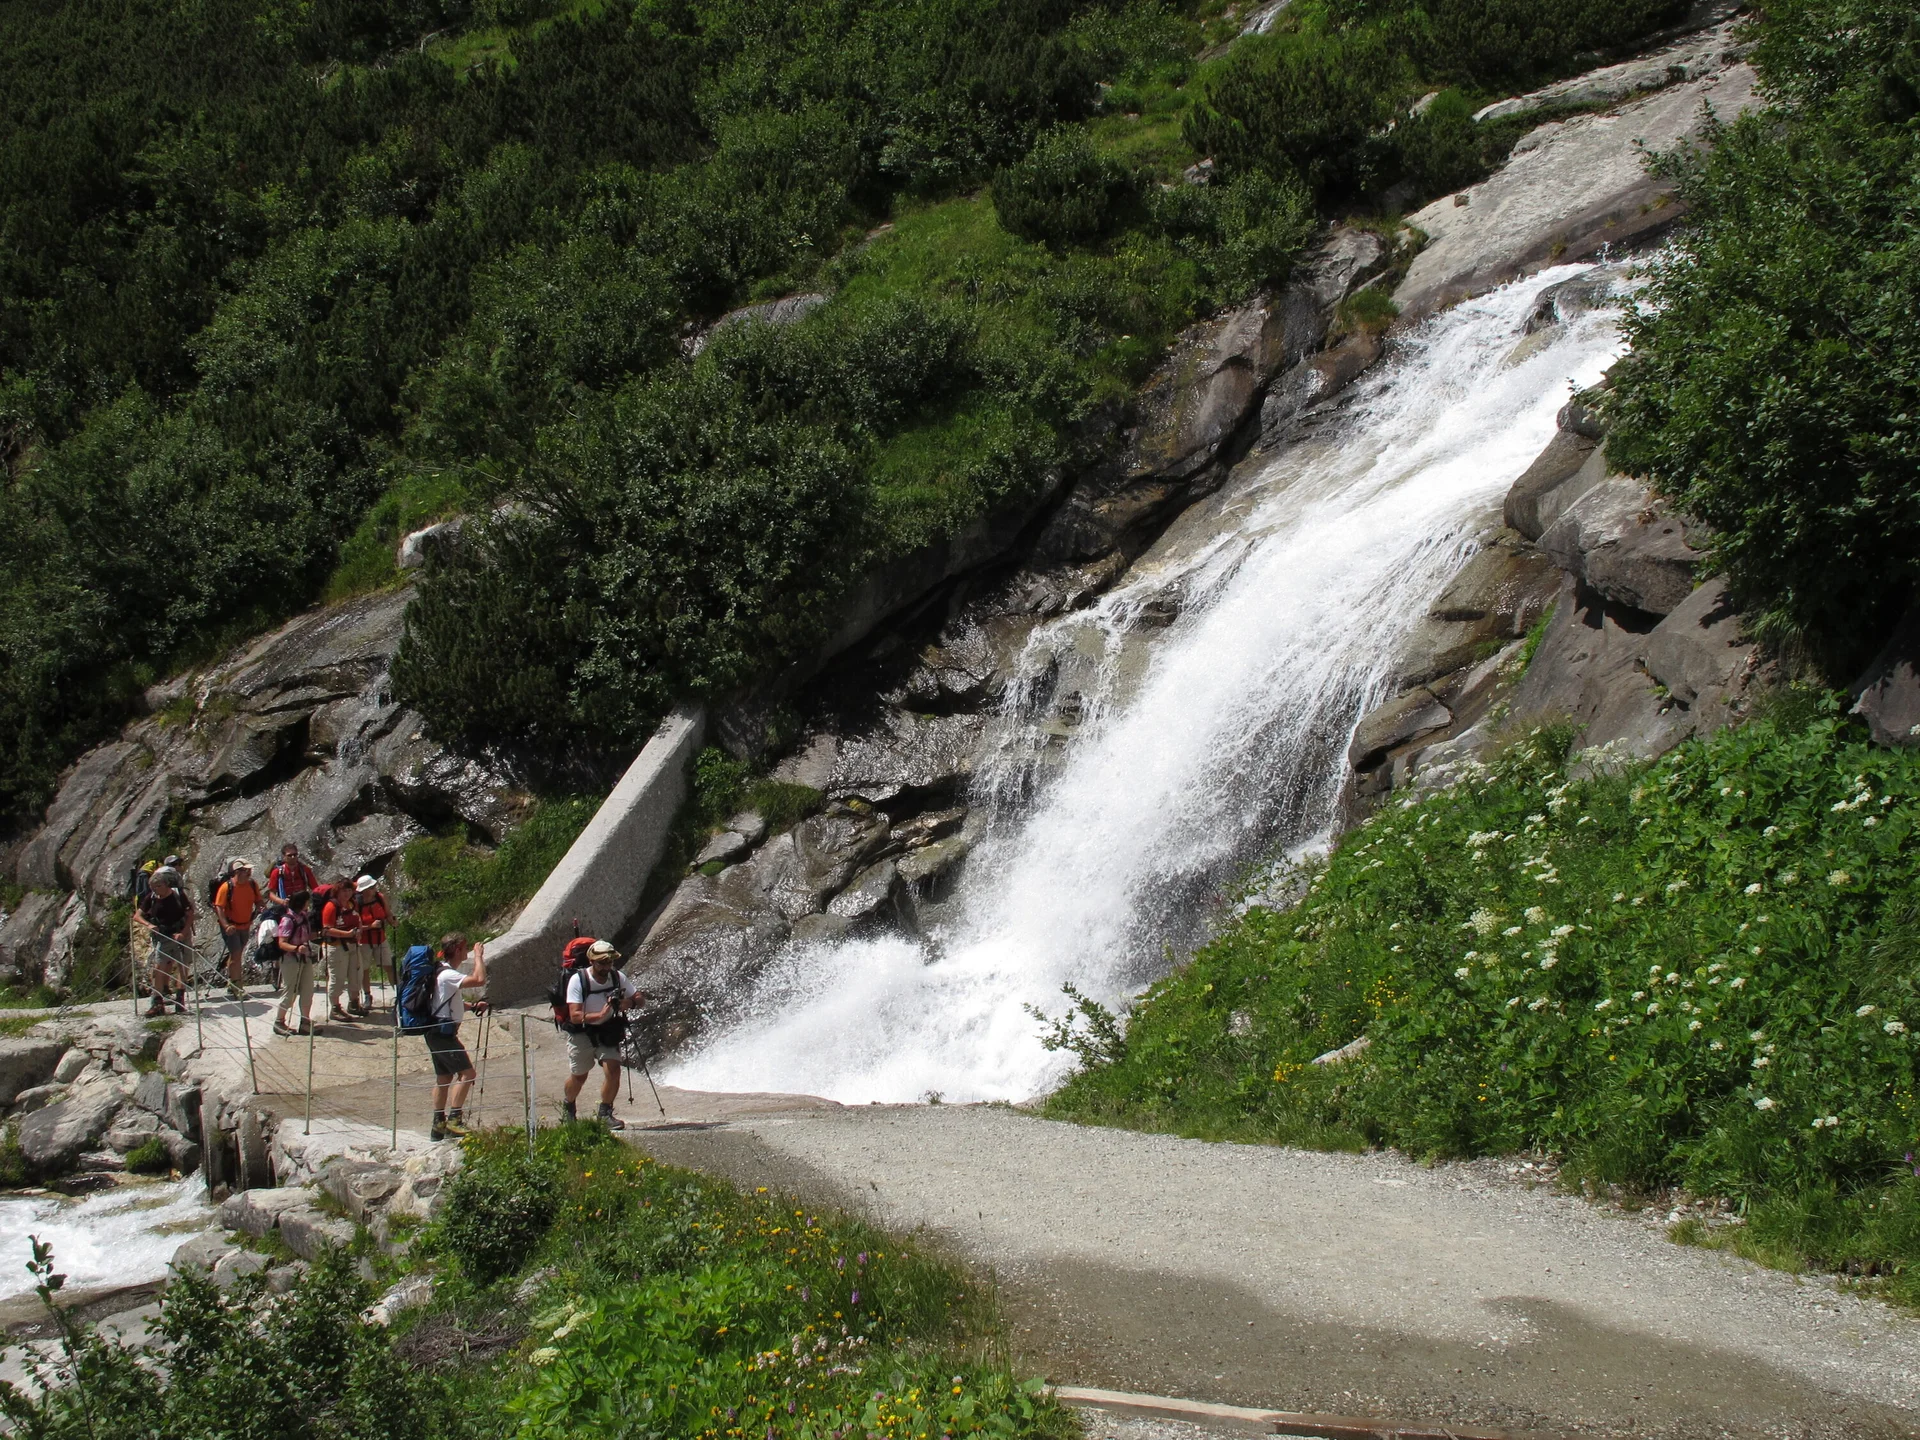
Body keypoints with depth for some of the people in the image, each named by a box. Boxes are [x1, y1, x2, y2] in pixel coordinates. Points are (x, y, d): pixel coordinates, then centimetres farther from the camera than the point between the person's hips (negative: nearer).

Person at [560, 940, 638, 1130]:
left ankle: (605, 1114, 1)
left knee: (613, 1070, -17)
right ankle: (569, 1108, 42)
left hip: (608, 1032, 2)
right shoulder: (578, 980, -22)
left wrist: (628, 1002, -24)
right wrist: (600, 1015, -41)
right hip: (581, 1033, -2)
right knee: (579, 1076, 11)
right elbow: (575, 1016, -27)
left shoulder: (618, 977, -11)